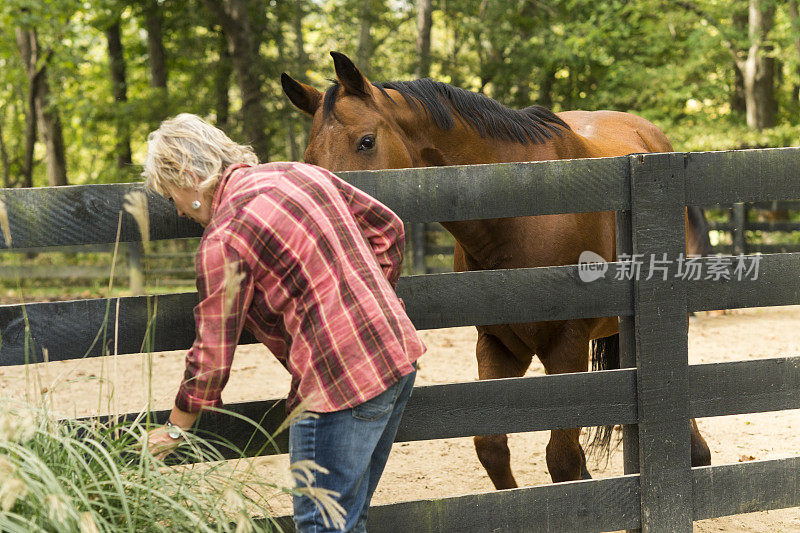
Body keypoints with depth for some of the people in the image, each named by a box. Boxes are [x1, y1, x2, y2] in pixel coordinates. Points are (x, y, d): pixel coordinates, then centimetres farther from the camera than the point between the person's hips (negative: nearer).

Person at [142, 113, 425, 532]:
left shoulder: (224, 239, -12)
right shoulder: (303, 173, 10)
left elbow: (212, 355, -8)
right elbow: (388, 228, 19)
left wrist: (174, 429, 6)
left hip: (340, 384, -9)